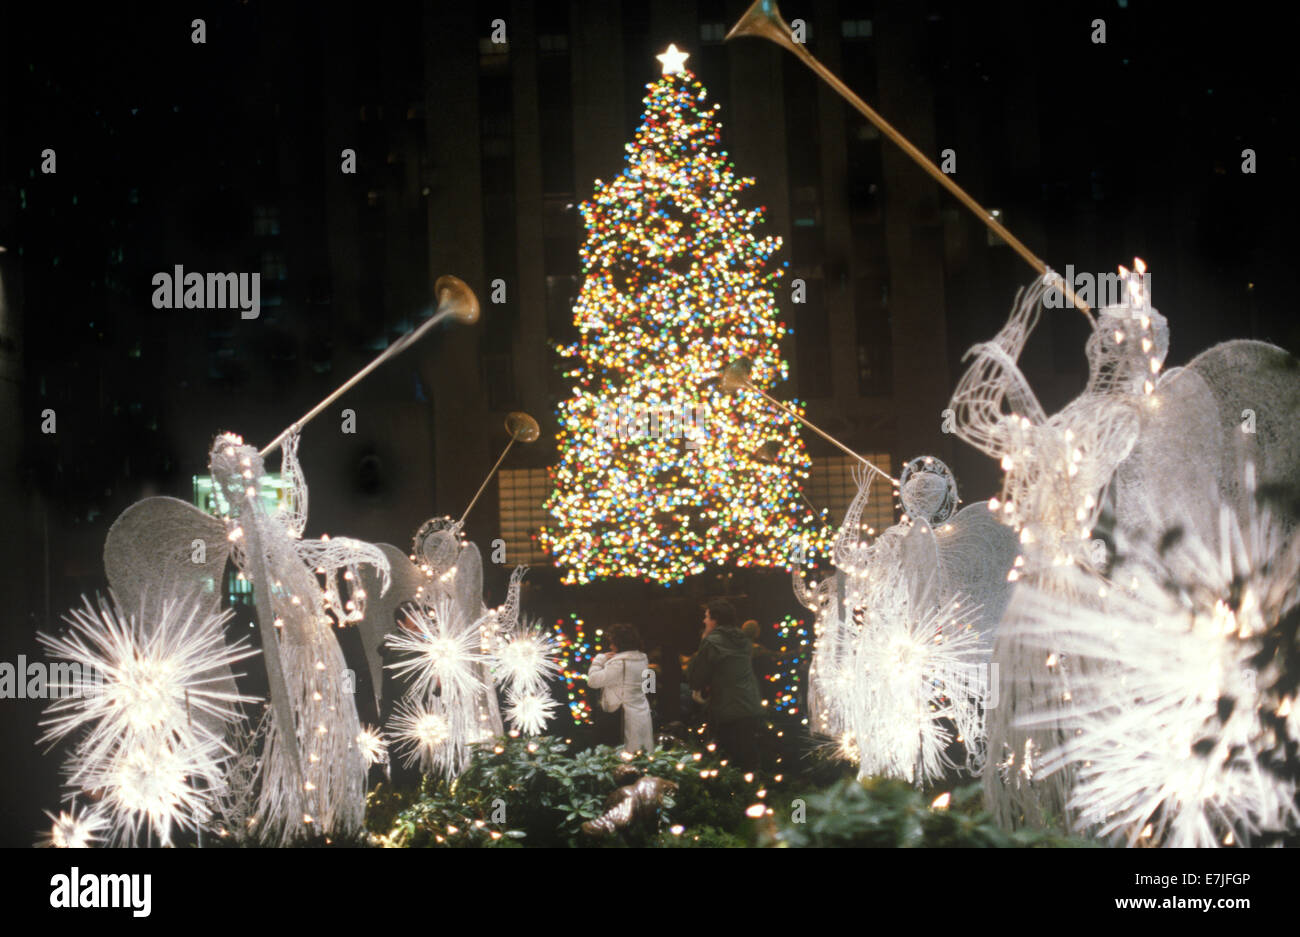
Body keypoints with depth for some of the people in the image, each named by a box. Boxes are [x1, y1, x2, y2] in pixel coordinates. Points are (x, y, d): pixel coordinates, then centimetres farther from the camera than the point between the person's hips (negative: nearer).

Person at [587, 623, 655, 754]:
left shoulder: (619, 664, -21)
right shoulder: (642, 659, 6)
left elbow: (592, 681, -18)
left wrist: (600, 659, -5)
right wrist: (606, 662, 6)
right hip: (643, 715, 8)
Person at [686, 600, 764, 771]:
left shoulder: (712, 643, -11)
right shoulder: (743, 640, 12)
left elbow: (694, 680, -7)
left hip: (729, 714, -7)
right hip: (752, 710, 7)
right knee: (749, 762, 12)